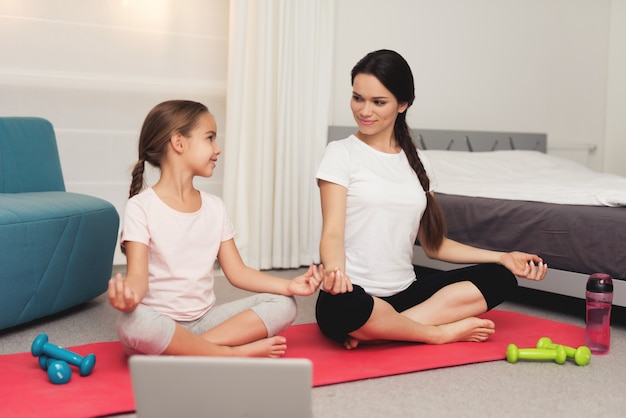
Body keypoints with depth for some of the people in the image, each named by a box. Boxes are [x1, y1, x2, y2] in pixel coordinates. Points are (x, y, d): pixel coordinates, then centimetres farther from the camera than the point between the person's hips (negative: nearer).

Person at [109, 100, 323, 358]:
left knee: (284, 305, -11)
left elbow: (237, 271, 8)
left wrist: (288, 285, -6)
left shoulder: (214, 207, 10)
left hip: (204, 319, 6)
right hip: (159, 321, -5)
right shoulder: (142, 207, -6)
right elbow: (138, 275, -15)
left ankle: (184, 351, -23)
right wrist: (128, 293, -40)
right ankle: (237, 353, -25)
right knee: (133, 322, -39)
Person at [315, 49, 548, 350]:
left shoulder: (416, 162, 13)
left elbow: (433, 244, 15)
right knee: (342, 305, -40)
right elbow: (333, 233, -12)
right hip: (356, 292, -6)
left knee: (500, 278, -9)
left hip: (405, 292, 6)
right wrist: (335, 270, -34)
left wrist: (503, 257, 8)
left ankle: (374, 332, -20)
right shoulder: (342, 153, -2)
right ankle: (441, 332, -13)